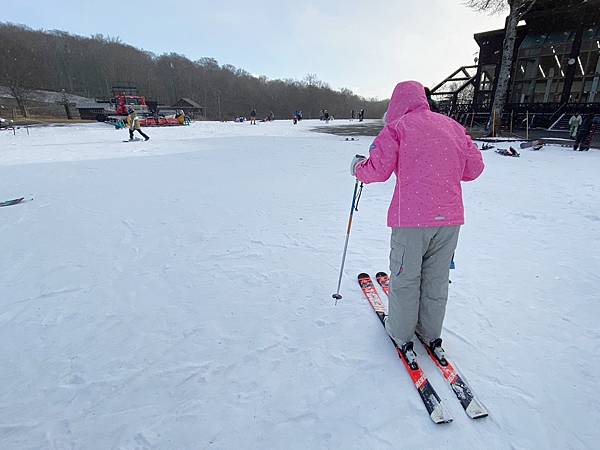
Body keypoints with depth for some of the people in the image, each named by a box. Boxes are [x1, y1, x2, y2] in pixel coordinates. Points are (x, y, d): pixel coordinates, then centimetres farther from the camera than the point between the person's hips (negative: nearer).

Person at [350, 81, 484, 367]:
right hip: (450, 216, 5)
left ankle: (401, 335, 26)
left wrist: (358, 167, 12)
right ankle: (431, 335, 33)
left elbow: (378, 170, -8)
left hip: (412, 217, -5)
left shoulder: (397, 126, 0)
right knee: (437, 278, 17)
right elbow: (474, 167, 16)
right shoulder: (452, 125, 15)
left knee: (405, 278, 11)